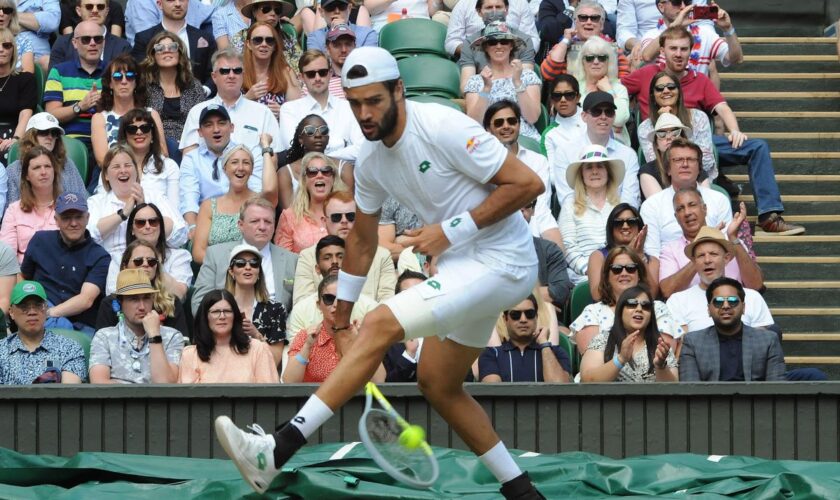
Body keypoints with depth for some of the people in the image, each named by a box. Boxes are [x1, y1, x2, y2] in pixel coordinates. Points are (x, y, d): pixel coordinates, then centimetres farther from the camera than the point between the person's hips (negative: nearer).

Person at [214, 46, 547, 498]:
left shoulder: (443, 128, -19)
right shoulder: (370, 163, 6)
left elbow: (528, 183, -20)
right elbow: (362, 240, 21)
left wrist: (453, 230, -21)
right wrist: (341, 317, 21)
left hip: (500, 261, -10)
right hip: (460, 266, 10)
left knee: (380, 324, -20)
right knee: (437, 384, 15)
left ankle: (276, 452, -25)